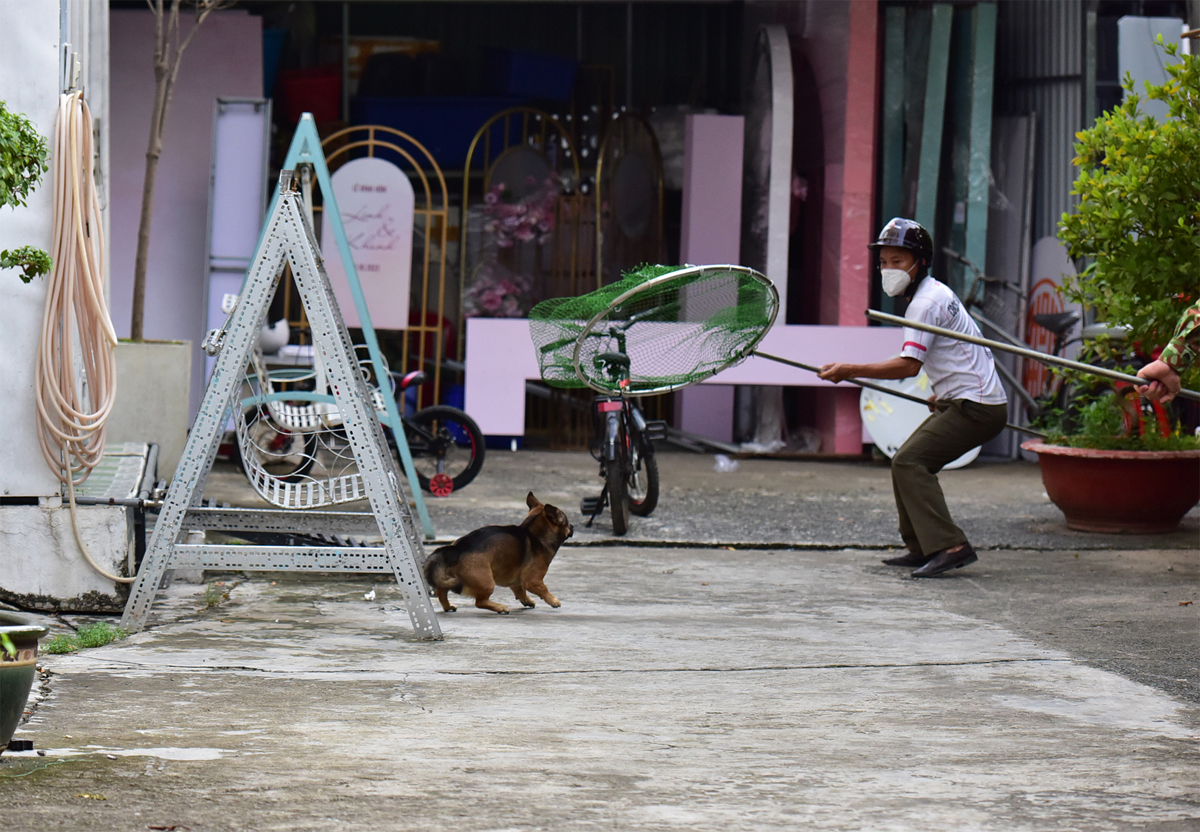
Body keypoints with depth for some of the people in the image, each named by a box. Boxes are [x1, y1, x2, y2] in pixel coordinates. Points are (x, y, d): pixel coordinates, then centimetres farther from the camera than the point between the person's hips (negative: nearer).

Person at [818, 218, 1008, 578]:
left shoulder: (926, 302, -16)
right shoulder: (936, 292, 17)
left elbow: (909, 365, -26)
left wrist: (850, 371, -24)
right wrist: (944, 394, 27)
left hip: (976, 408, -11)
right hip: (968, 402, 11)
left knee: (908, 463, -18)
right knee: (908, 462, 14)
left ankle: (950, 545, -28)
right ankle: (922, 548, 15)